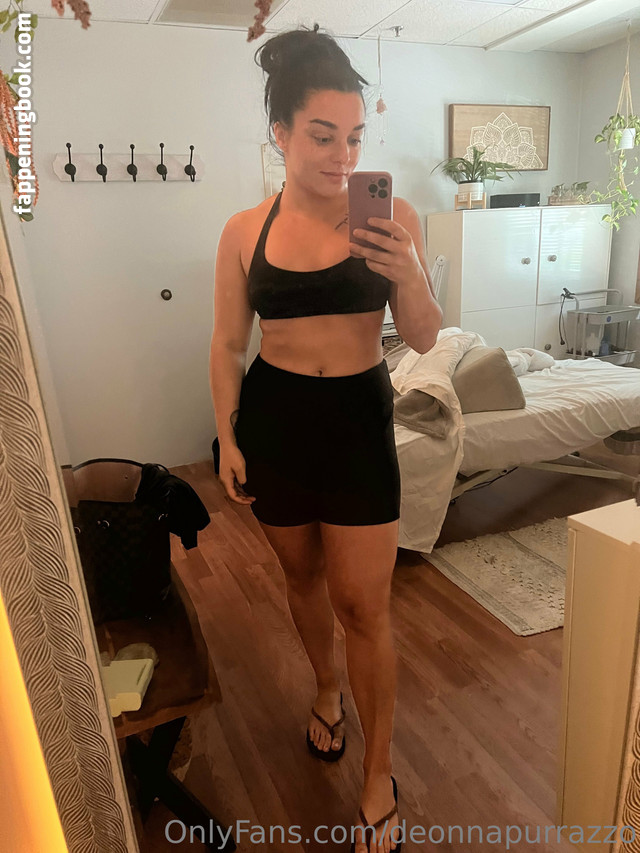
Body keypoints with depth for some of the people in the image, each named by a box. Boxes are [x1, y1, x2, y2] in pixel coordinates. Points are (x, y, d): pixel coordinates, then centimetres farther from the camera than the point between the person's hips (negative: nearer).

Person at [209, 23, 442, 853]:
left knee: (363, 605, 2)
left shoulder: (393, 216, -4)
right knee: (302, 573, 20)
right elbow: (227, 344, 5)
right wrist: (227, 436, 1)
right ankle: (328, 688, 50)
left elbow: (424, 339, -3)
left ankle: (380, 776, 26)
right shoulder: (245, 231, 0)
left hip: (359, 419, -1)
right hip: (273, 420, 2)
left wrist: (410, 272, -22)